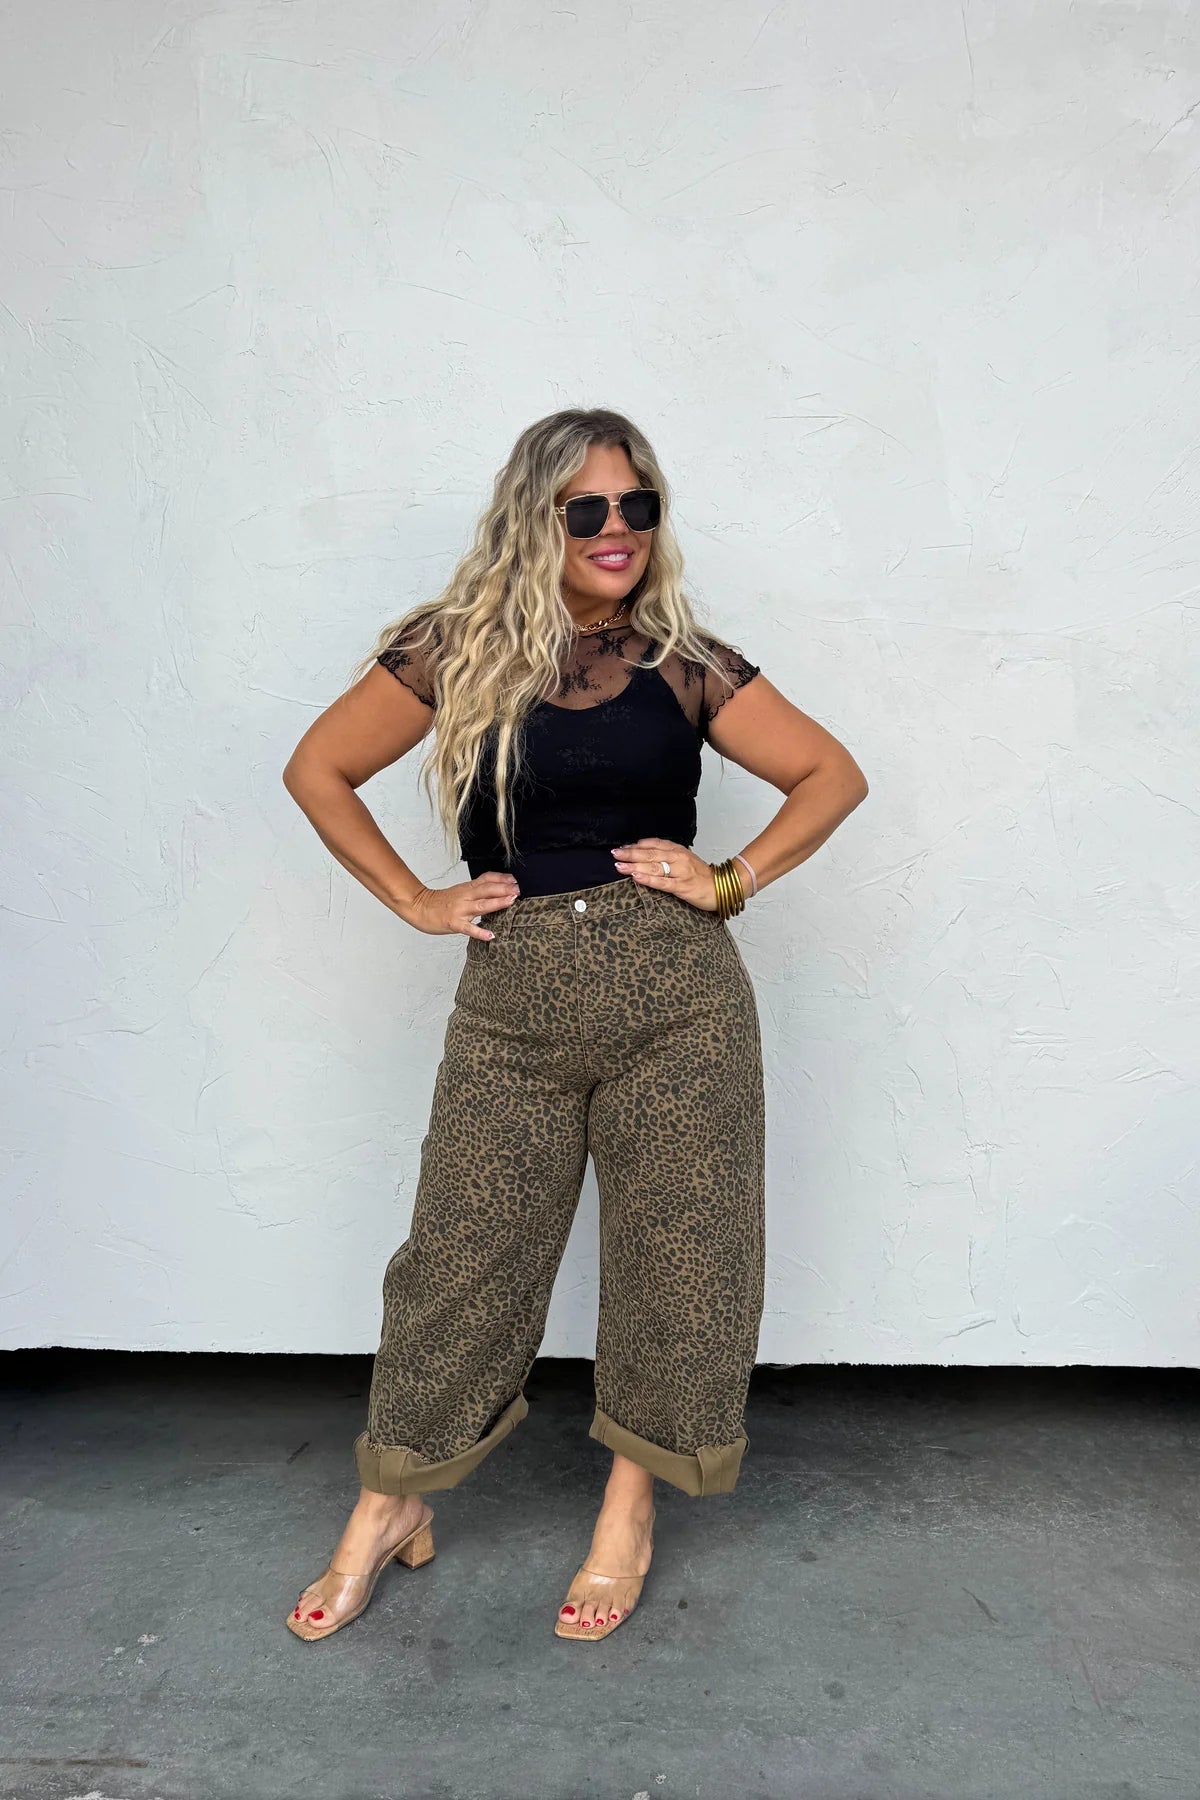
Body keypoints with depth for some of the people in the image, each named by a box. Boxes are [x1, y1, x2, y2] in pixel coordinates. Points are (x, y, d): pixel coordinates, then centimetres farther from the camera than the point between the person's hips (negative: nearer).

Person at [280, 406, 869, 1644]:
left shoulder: (682, 662, 5)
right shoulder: (455, 648, 3)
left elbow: (833, 773, 9)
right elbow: (318, 769, 9)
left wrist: (733, 880, -3)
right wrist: (414, 900, 1)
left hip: (675, 995, 1)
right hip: (514, 1000, 0)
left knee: (675, 1256, 8)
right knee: (462, 1258, 7)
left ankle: (627, 1516, 31)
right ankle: (390, 1510, 31)